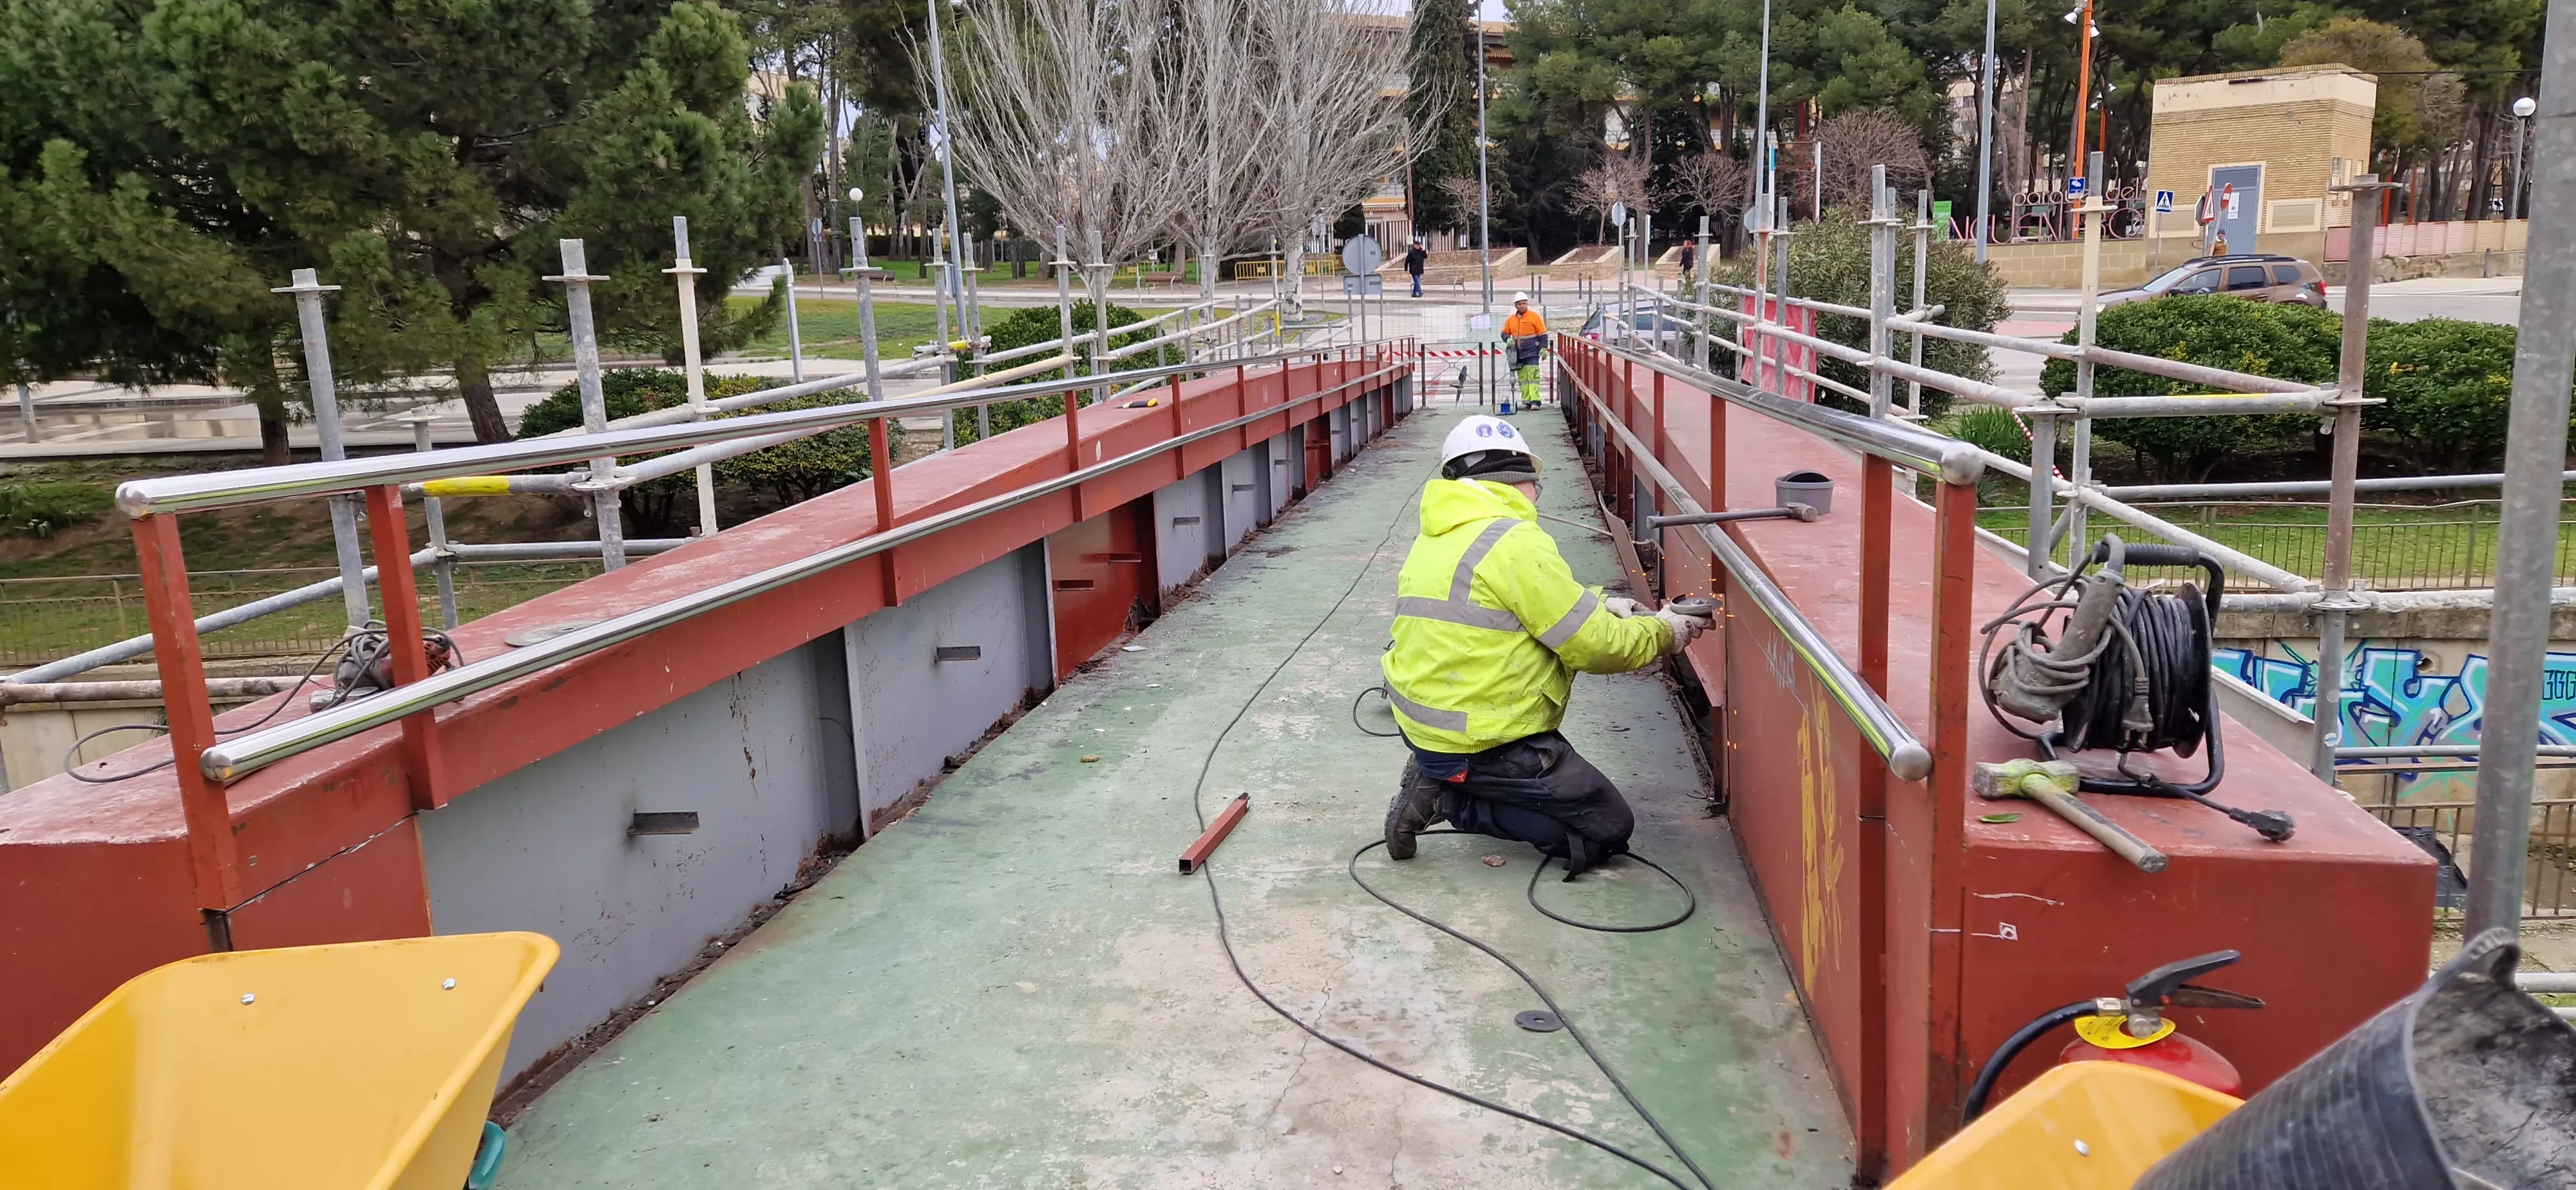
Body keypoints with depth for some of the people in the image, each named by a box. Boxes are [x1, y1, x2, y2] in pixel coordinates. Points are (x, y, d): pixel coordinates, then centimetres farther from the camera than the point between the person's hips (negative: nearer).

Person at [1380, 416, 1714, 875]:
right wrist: (1664, 633, 3)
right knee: (1609, 828, 1)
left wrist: (1600, 607, 13)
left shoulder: (1436, 537, 10)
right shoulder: (1515, 542, -18)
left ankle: (1439, 781, 9)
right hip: (1482, 746, -9)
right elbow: (1596, 647, -13)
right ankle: (1451, 802, -6)